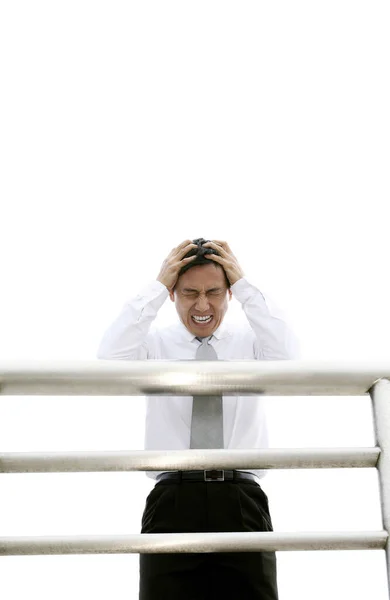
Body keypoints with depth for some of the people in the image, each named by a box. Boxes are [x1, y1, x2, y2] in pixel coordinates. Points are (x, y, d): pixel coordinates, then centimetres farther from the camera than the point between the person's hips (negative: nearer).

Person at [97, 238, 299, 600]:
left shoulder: (249, 341, 10)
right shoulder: (155, 344, 8)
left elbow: (285, 356, -11)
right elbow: (111, 356, -11)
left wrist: (244, 285, -6)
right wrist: (157, 288, -7)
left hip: (241, 500, 1)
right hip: (172, 500, 0)